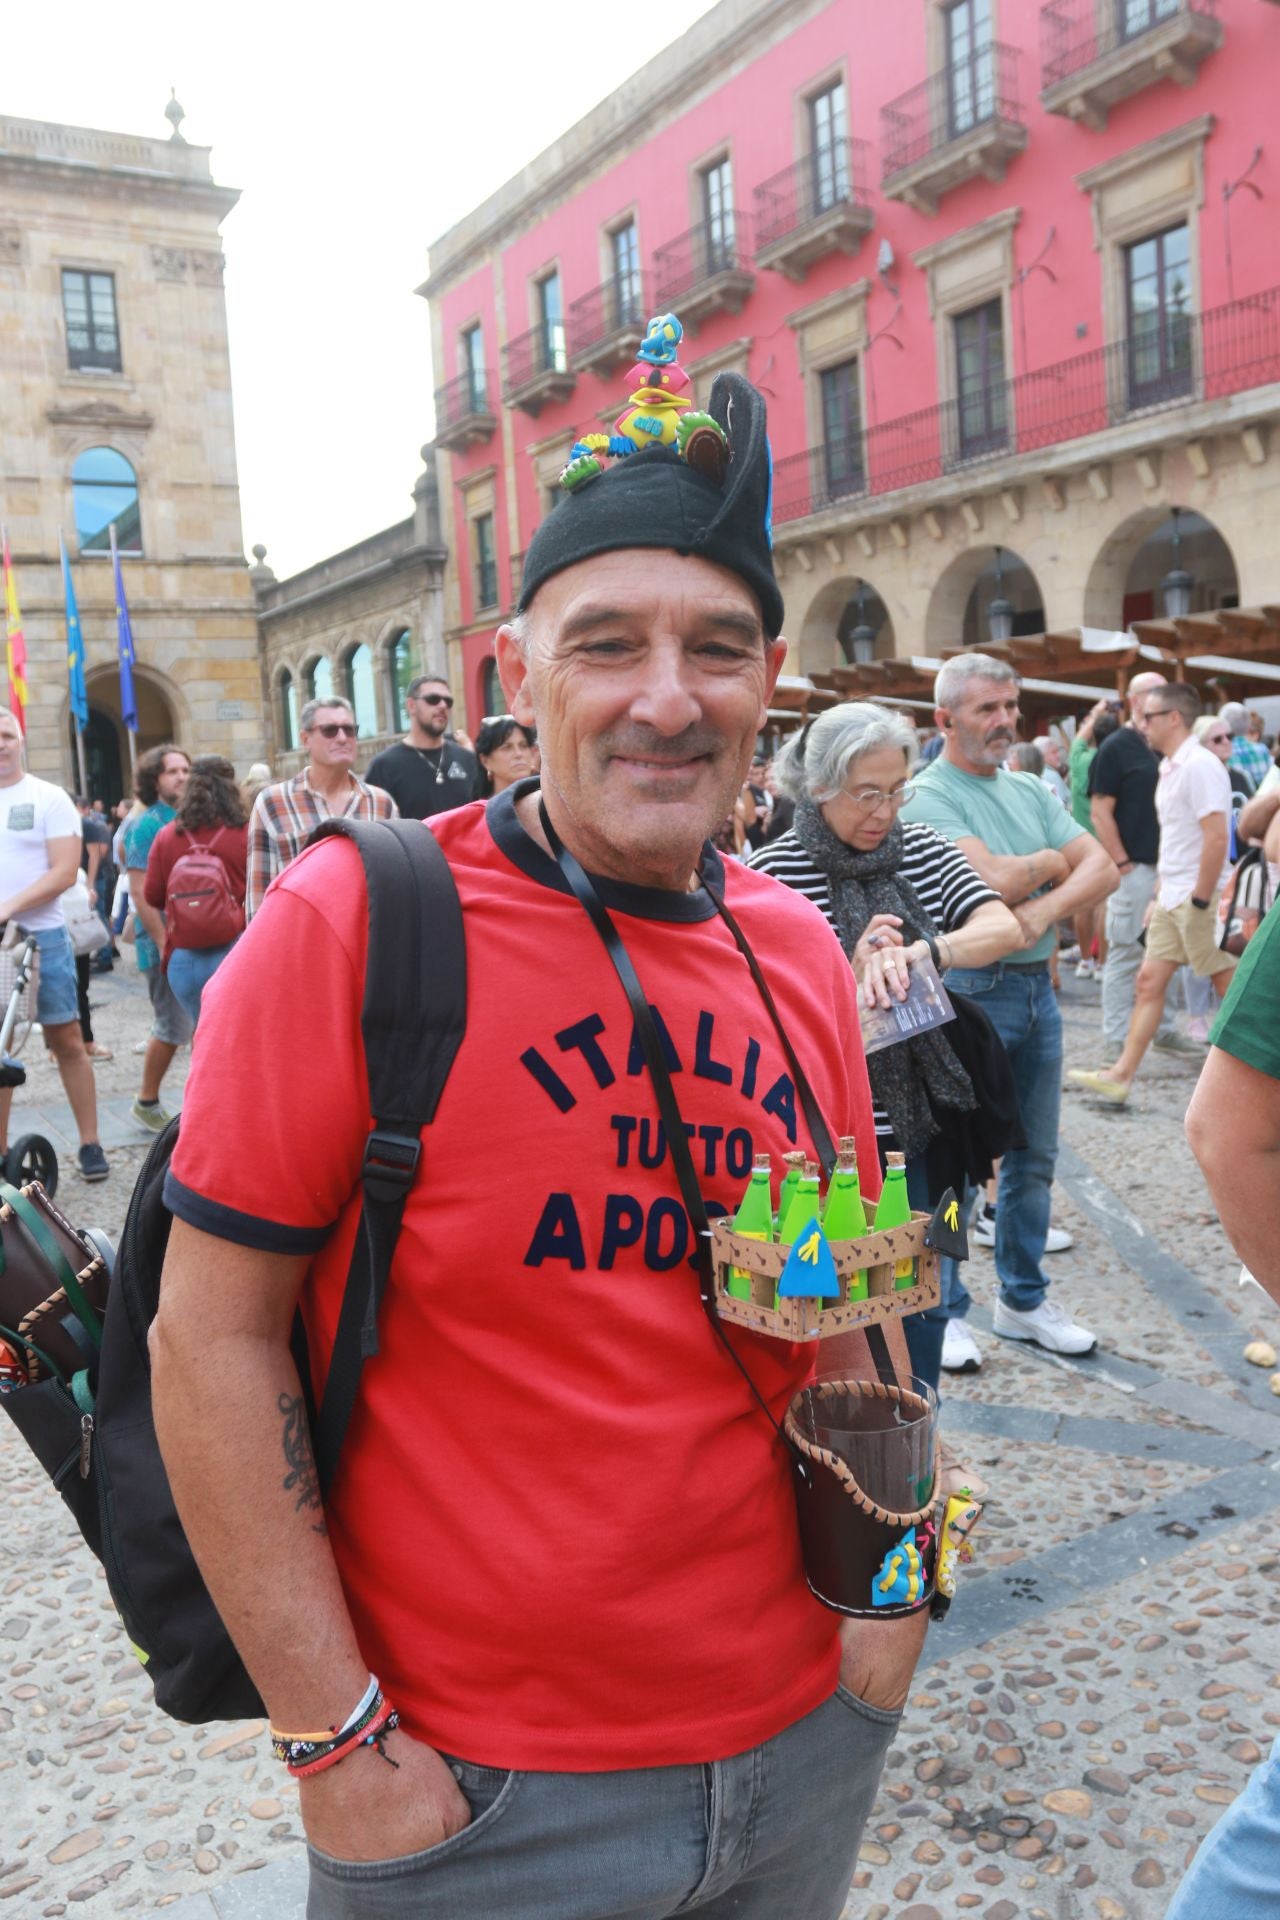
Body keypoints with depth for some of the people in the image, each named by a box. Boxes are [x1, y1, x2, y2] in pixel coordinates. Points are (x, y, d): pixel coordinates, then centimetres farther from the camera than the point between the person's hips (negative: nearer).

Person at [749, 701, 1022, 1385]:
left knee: (924, 1298, 15)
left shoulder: (923, 850, 3)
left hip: (922, 1126, 4)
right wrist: (849, 980, -28)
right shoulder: (773, 873, -10)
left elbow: (1005, 928, -10)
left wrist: (918, 953, -28)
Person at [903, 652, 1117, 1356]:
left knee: (1034, 1157, 16)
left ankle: (1023, 1299, 30)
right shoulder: (929, 796, -11)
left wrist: (1044, 910, -16)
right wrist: (1052, 861, -4)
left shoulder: (1030, 790, 12)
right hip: (968, 992, -7)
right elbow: (991, 880, -24)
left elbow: (1103, 869, 3)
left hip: (1036, 987, 8)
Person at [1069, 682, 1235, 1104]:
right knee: (1149, 980, 6)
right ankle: (1120, 1075, 8)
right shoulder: (1170, 768, 13)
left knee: (1229, 986, 1)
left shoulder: (1199, 766, -16)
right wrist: (1159, 895, 17)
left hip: (1199, 899, -9)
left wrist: (1200, 900, -21)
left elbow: (1217, 837, -22)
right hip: (1173, 898, 9)